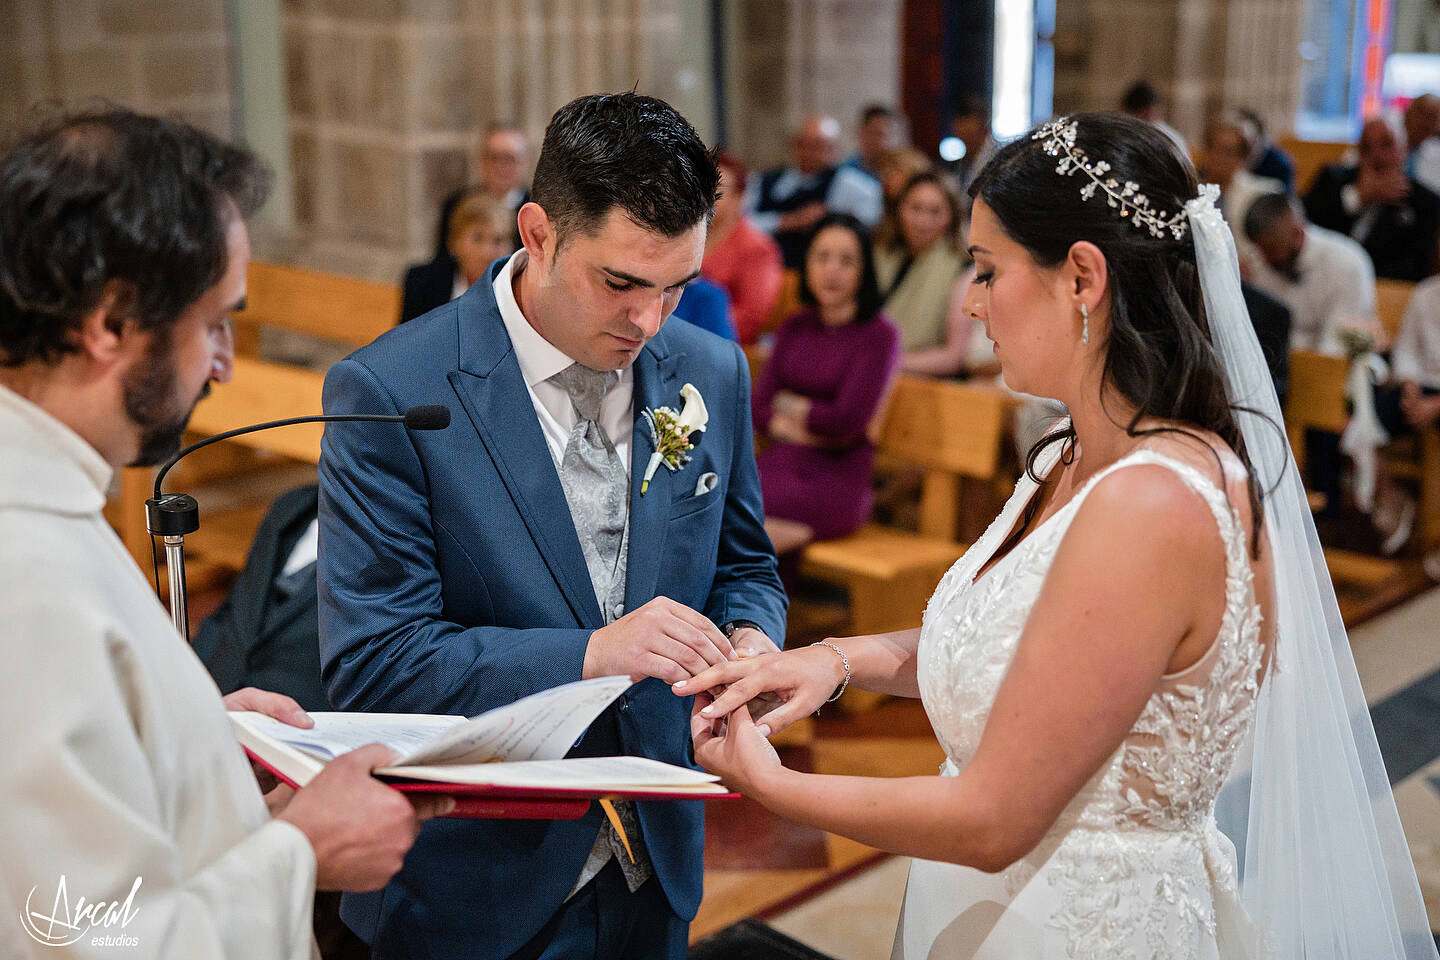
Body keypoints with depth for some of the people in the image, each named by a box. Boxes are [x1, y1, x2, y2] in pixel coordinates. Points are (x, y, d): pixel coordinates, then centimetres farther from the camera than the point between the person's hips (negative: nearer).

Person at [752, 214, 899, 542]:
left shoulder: (880, 334, -4)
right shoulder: (794, 328, 15)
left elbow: (848, 419, -11)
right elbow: (759, 410, 9)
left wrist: (791, 406, 3)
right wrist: (798, 430, -8)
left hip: (836, 480, -5)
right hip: (780, 462, 5)